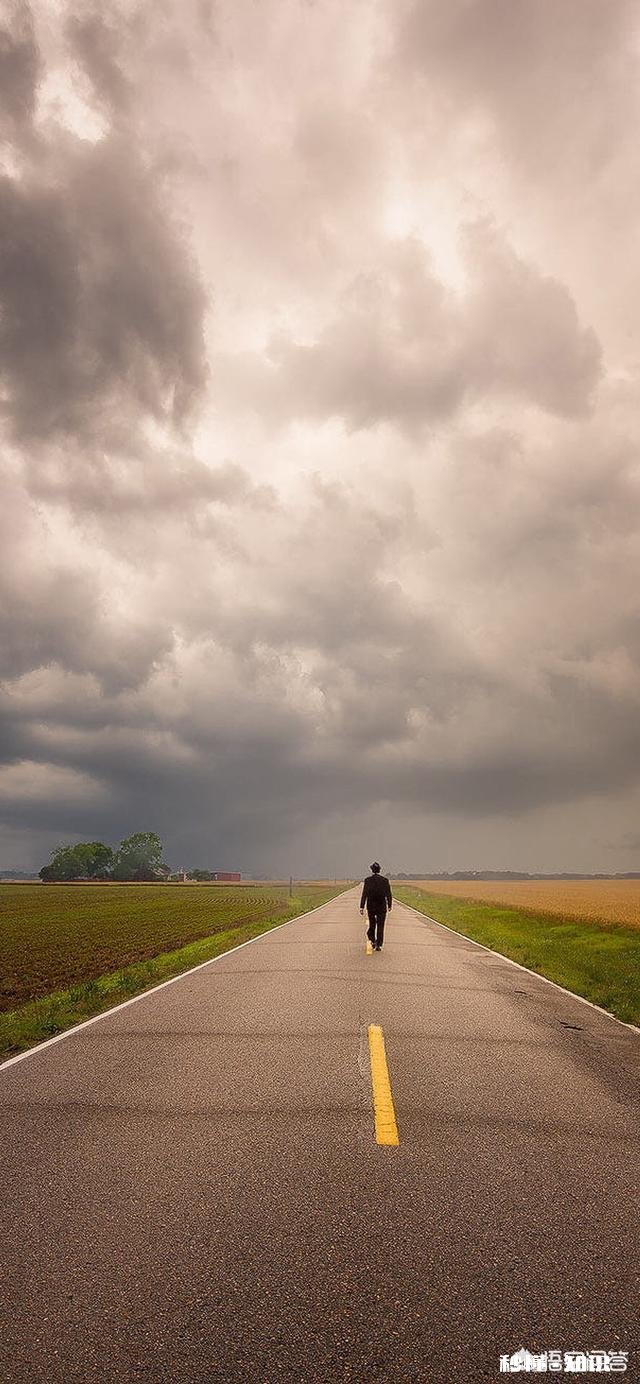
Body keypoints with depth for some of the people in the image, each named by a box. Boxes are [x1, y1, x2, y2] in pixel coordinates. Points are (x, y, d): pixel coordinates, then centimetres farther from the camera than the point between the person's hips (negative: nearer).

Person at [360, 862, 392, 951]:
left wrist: (362, 907, -8)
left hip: (371, 906, 0)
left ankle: (372, 940, 9)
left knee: (372, 924, 18)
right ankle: (378, 945, 2)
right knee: (380, 926, 5)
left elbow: (364, 894, -9)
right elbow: (388, 894, 1)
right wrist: (389, 905, 12)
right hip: (382, 906, 0)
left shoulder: (368, 879, -5)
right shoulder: (385, 879, -2)